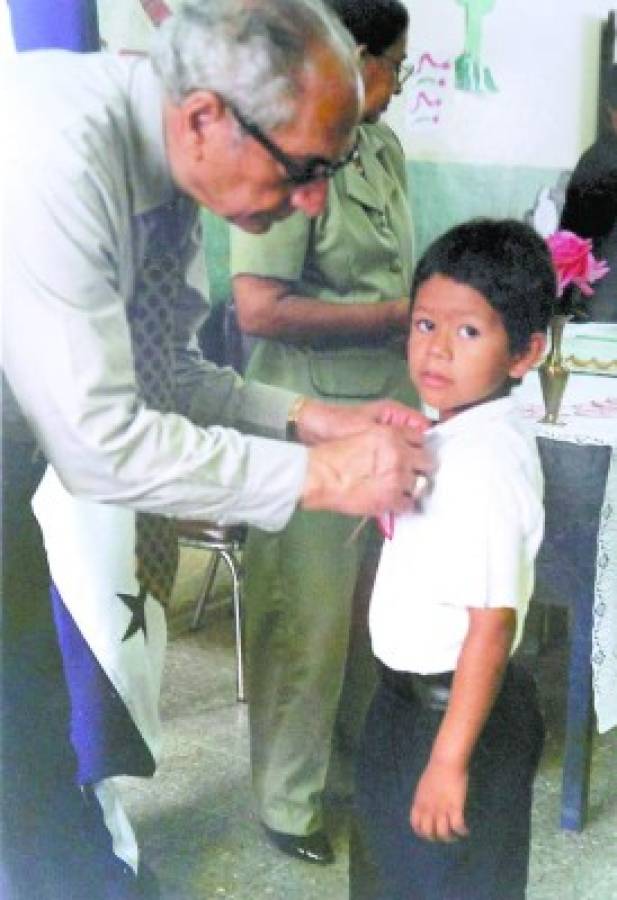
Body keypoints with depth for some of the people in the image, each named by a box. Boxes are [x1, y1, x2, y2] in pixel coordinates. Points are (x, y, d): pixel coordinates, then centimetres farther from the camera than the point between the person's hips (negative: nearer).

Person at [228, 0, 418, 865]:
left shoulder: (383, 145, 8)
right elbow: (260, 308, -24)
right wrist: (392, 316, -18)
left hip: (387, 406, 8)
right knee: (309, 614, 6)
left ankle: (359, 747, 43)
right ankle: (287, 797, 27)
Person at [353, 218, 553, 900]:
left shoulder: (487, 462, -28)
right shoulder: (448, 430, -1)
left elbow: (493, 624, -28)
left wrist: (451, 759, -26)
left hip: (460, 707, -9)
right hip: (411, 690, 9)